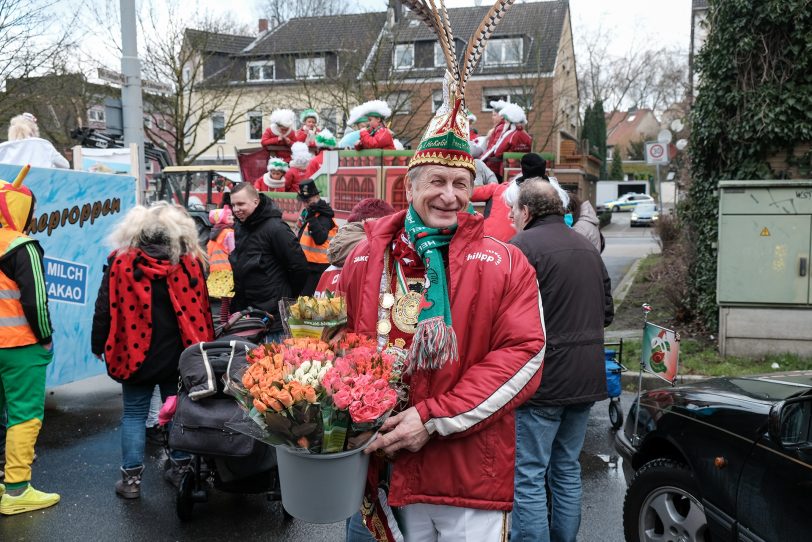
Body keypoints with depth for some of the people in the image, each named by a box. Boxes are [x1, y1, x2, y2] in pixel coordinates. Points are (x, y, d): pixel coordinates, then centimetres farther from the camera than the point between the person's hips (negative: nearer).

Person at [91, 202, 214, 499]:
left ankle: (131, 478, 11)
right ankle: (181, 468, 22)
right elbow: (201, 308, 1)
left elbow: (105, 309, -3)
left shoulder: (120, 263, -7)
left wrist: (98, 345, 8)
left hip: (135, 354, -1)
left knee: (134, 414, 9)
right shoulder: (189, 262, -4)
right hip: (179, 355, 1)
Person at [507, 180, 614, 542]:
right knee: (567, 470, 19)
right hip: (586, 379, 8)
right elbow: (607, 312, 19)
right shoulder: (587, 247, 14)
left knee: (528, 476, 0)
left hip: (542, 380, -8)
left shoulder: (523, 245, -12)